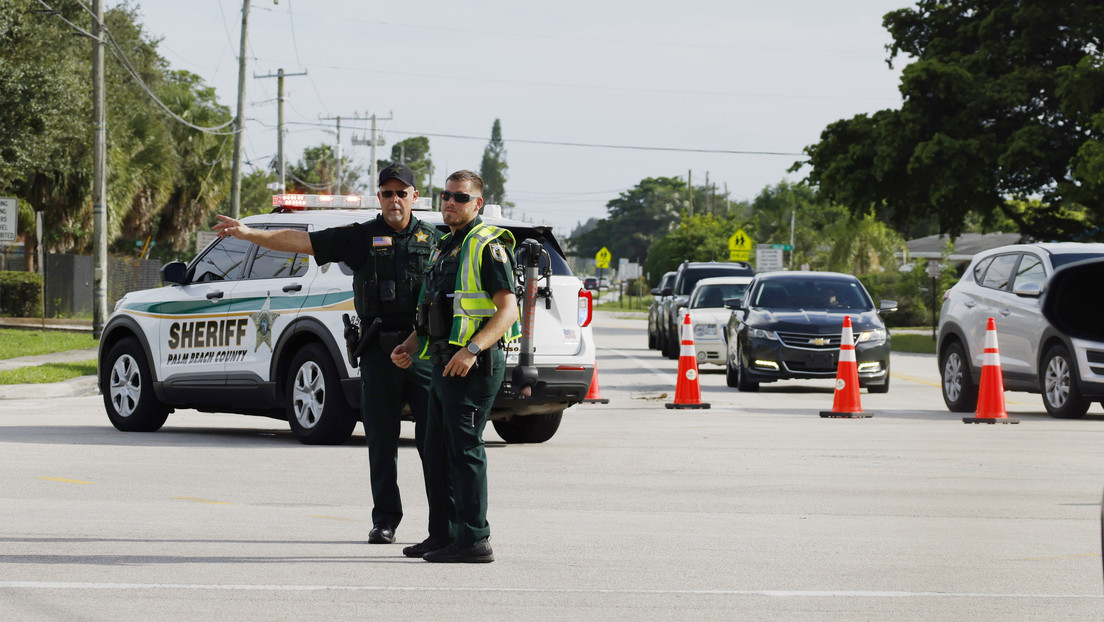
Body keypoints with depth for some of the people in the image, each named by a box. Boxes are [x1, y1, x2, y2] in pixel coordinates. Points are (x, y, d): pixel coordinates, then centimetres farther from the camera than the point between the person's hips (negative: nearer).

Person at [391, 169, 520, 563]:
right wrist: (412, 346, 15)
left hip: (473, 365, -10)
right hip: (445, 364, 10)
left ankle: (474, 540, -10)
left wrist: (472, 350, -28)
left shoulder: (488, 247, -9)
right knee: (437, 452, 13)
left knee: (465, 449, -11)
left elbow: (508, 309, -17)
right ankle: (443, 535, 21)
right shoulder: (446, 247, 20)